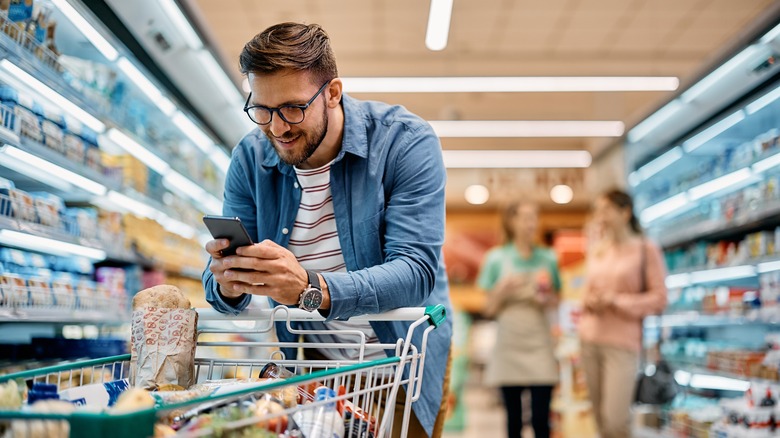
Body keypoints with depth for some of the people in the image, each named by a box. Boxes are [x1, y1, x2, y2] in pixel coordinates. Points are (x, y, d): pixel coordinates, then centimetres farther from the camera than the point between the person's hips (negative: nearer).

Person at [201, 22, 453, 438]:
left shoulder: (405, 141, -19)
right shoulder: (249, 158, -8)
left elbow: (416, 271, -29)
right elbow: (220, 290, -7)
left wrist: (312, 290, -45)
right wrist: (228, 284, -32)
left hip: (401, 362, -2)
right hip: (307, 361, 3)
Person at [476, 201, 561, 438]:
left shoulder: (548, 258, 5)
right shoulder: (497, 258, 0)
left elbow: (556, 300, 14)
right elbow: (489, 310, 1)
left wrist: (548, 300, -7)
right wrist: (502, 289, -16)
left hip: (540, 346, 1)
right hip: (509, 346, -1)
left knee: (541, 419, -4)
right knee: (513, 418, 6)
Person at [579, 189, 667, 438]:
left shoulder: (646, 250, -2)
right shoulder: (596, 252, 14)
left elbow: (659, 299, -5)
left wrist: (616, 301, -14)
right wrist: (589, 301, -1)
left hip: (623, 342, -5)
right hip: (590, 340, 5)